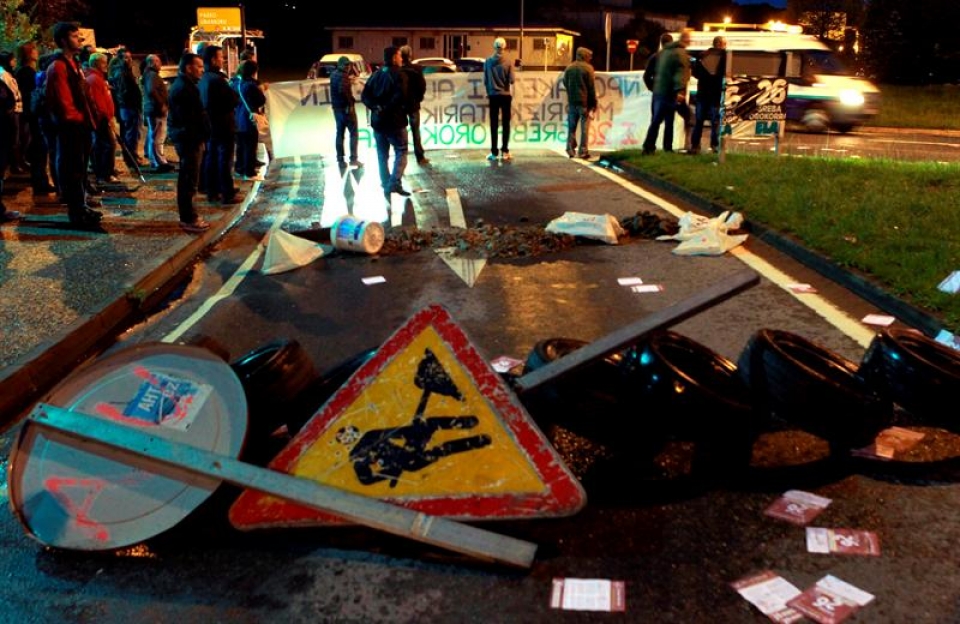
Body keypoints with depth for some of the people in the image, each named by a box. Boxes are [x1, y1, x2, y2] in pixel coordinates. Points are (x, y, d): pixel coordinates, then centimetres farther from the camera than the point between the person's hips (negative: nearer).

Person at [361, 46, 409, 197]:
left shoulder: (376, 75, 11)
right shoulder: (397, 75, -9)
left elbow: (364, 96, 4)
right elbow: (400, 96, -24)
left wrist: (375, 107, -7)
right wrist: (388, 108, -15)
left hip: (377, 121, 6)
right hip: (394, 121, -6)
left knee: (382, 154, 12)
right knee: (401, 151, 0)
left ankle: (386, 185, 15)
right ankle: (394, 183, -13)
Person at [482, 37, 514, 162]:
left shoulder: (488, 61, -3)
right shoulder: (507, 62, -6)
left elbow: (485, 80, 1)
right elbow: (511, 81, -6)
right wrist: (511, 94, 7)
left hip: (493, 95, 1)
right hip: (505, 95, -1)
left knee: (494, 124, 5)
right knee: (506, 124, 6)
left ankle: (494, 152, 4)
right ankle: (504, 152, 5)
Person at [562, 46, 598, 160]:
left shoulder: (569, 68, 6)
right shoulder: (588, 68, -7)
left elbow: (565, 83, 12)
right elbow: (591, 87, -7)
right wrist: (594, 103, -2)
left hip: (572, 101, 4)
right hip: (584, 101, -4)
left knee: (571, 127, 9)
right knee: (584, 127, -1)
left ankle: (570, 149, 6)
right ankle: (583, 151, -4)